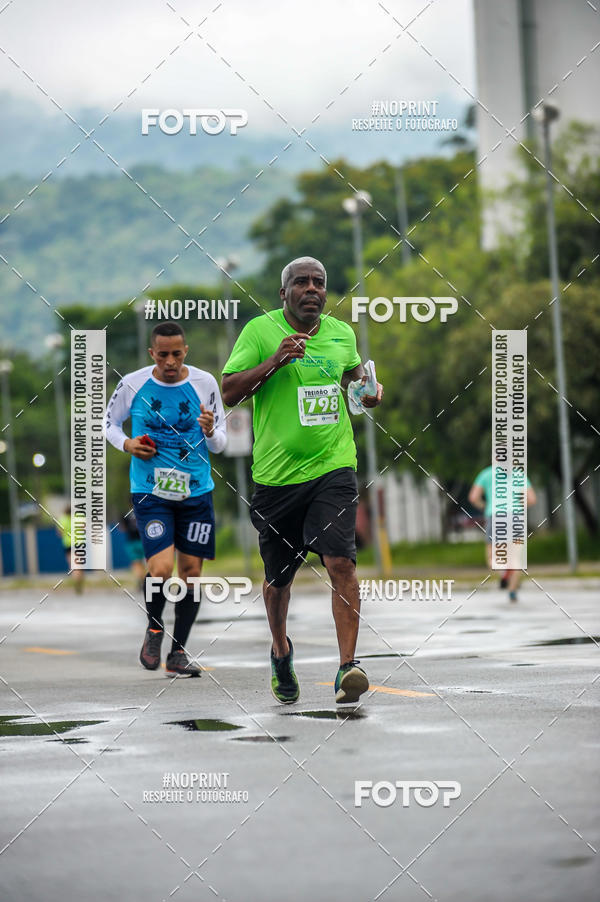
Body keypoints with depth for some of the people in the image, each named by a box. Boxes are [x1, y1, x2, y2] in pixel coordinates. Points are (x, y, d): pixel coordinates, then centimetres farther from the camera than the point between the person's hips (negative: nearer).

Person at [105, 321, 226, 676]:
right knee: (161, 569, -16)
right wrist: (127, 444, -7)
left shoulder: (205, 383, -2)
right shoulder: (132, 385, -4)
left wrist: (210, 432, -18)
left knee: (191, 569, 4)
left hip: (196, 490, 2)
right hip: (150, 491, -2)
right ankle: (154, 628, 14)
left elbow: (219, 445, 5)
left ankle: (178, 653, 17)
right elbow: (110, 423, 13)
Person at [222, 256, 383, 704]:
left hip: (333, 466, 1)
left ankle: (348, 667, -19)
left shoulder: (342, 333, 9)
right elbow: (229, 392, -9)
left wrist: (368, 386, 8)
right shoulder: (260, 331, -3)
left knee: (341, 562, -17)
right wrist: (275, 361, -21)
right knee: (279, 577, 12)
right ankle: (281, 650, 40)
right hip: (276, 473, -1)